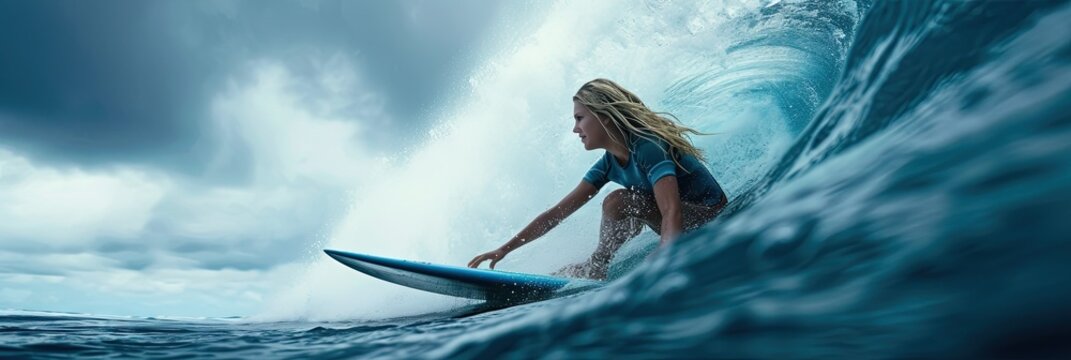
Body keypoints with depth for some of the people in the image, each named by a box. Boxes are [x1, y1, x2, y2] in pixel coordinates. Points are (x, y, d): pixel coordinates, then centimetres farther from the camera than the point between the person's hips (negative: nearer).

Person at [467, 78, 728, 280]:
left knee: (618, 202, -21)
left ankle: (598, 268, -3)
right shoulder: (609, 164, 1)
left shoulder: (648, 147, -23)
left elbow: (672, 213, -36)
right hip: (691, 232, 8)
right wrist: (504, 249, -1)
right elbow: (558, 212, 1)